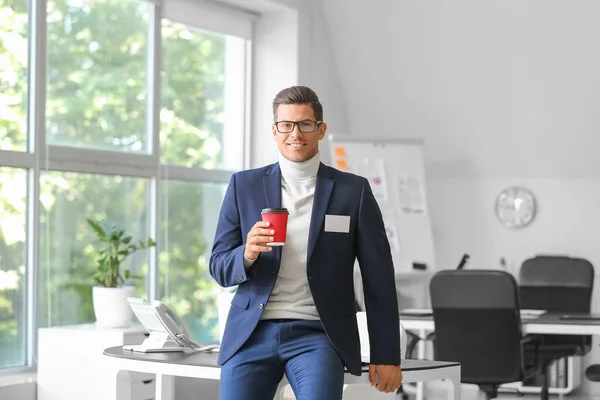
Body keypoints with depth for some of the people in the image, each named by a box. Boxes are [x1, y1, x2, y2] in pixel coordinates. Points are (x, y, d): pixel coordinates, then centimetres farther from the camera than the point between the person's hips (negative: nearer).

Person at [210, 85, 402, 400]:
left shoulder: (354, 191, 5)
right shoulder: (244, 185, 8)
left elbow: (378, 280, 5)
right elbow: (219, 268, 8)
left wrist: (386, 357, 3)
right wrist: (248, 254, -15)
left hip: (317, 335, -2)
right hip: (252, 333, 2)